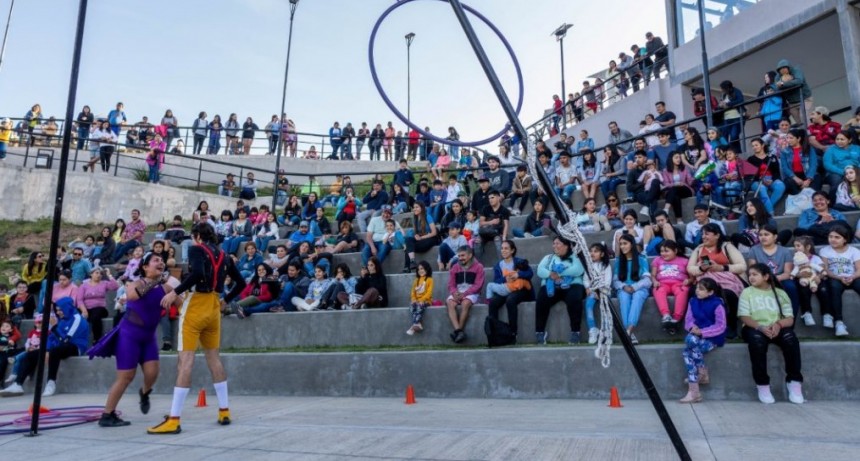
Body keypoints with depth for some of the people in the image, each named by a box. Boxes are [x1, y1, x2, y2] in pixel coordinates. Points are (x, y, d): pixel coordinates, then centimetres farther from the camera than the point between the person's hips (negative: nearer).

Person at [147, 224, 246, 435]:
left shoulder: (196, 249, -4)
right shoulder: (223, 256, 15)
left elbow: (197, 274, -24)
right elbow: (241, 283, 17)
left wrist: (175, 292, -18)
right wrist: (225, 301, 24)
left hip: (196, 306, -6)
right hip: (214, 309, 6)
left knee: (185, 360, -7)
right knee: (213, 357, 16)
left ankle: (173, 420, -7)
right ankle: (224, 411, 18)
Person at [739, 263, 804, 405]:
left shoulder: (780, 293, 17)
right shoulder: (747, 292, 12)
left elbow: (790, 318, 7)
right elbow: (744, 317, 0)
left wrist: (778, 324, -16)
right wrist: (760, 327, -19)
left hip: (776, 328, 2)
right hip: (755, 328, -2)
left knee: (790, 338, -32)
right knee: (757, 339, -37)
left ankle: (794, 381, -20)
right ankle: (762, 385, -27)